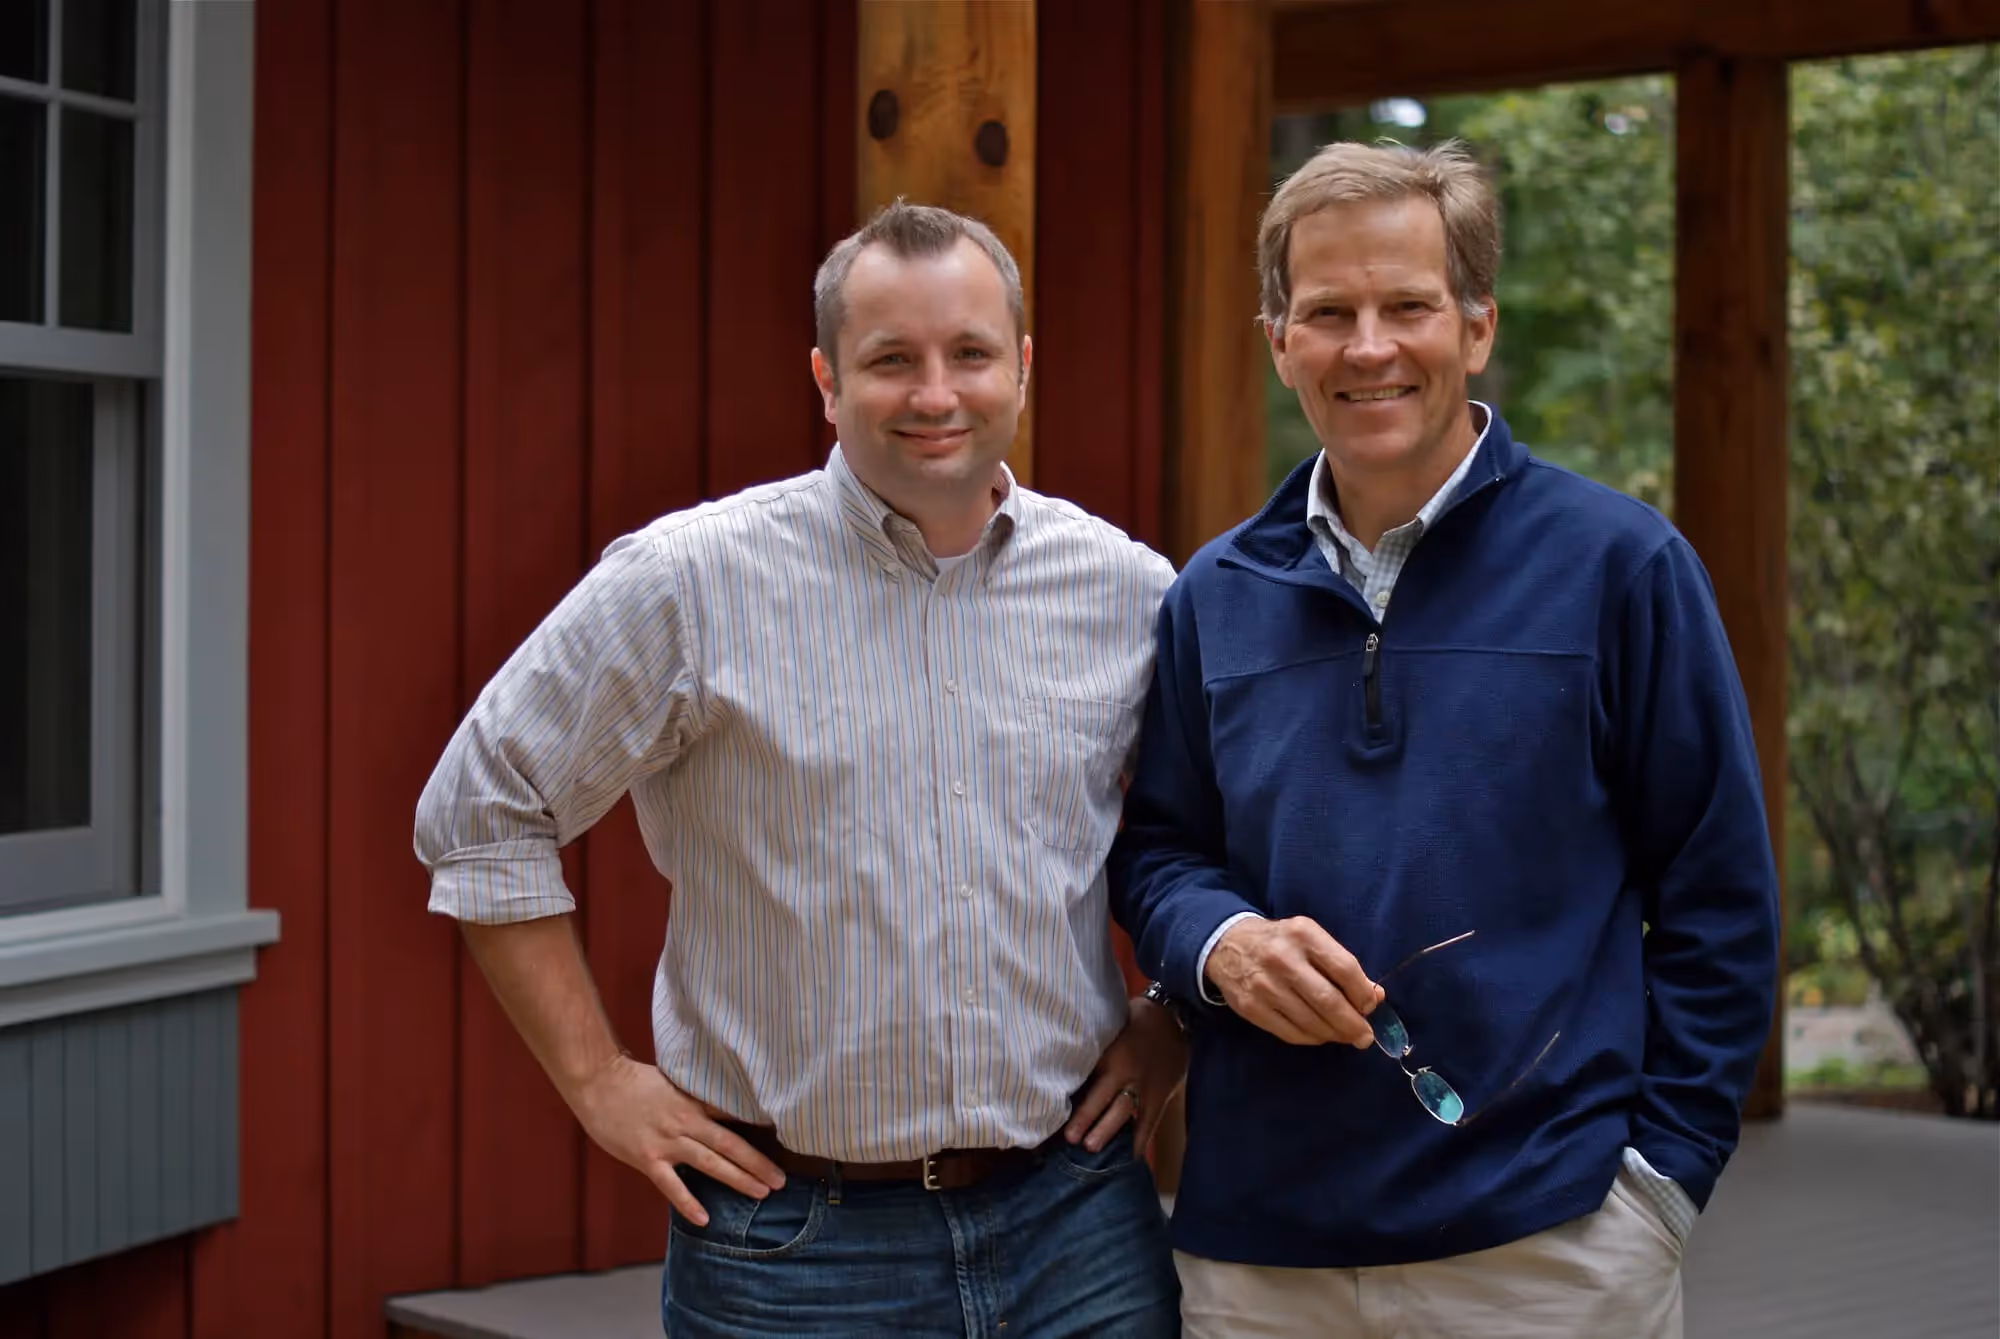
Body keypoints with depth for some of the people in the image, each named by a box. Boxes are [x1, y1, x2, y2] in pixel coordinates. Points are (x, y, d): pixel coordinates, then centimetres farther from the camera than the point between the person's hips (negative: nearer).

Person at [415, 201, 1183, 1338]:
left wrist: (1173, 1020, 8)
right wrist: (600, 1081, -4)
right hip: (800, 1240, -2)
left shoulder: (1127, 589, 2)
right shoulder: (690, 582, -8)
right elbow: (478, 815, -3)